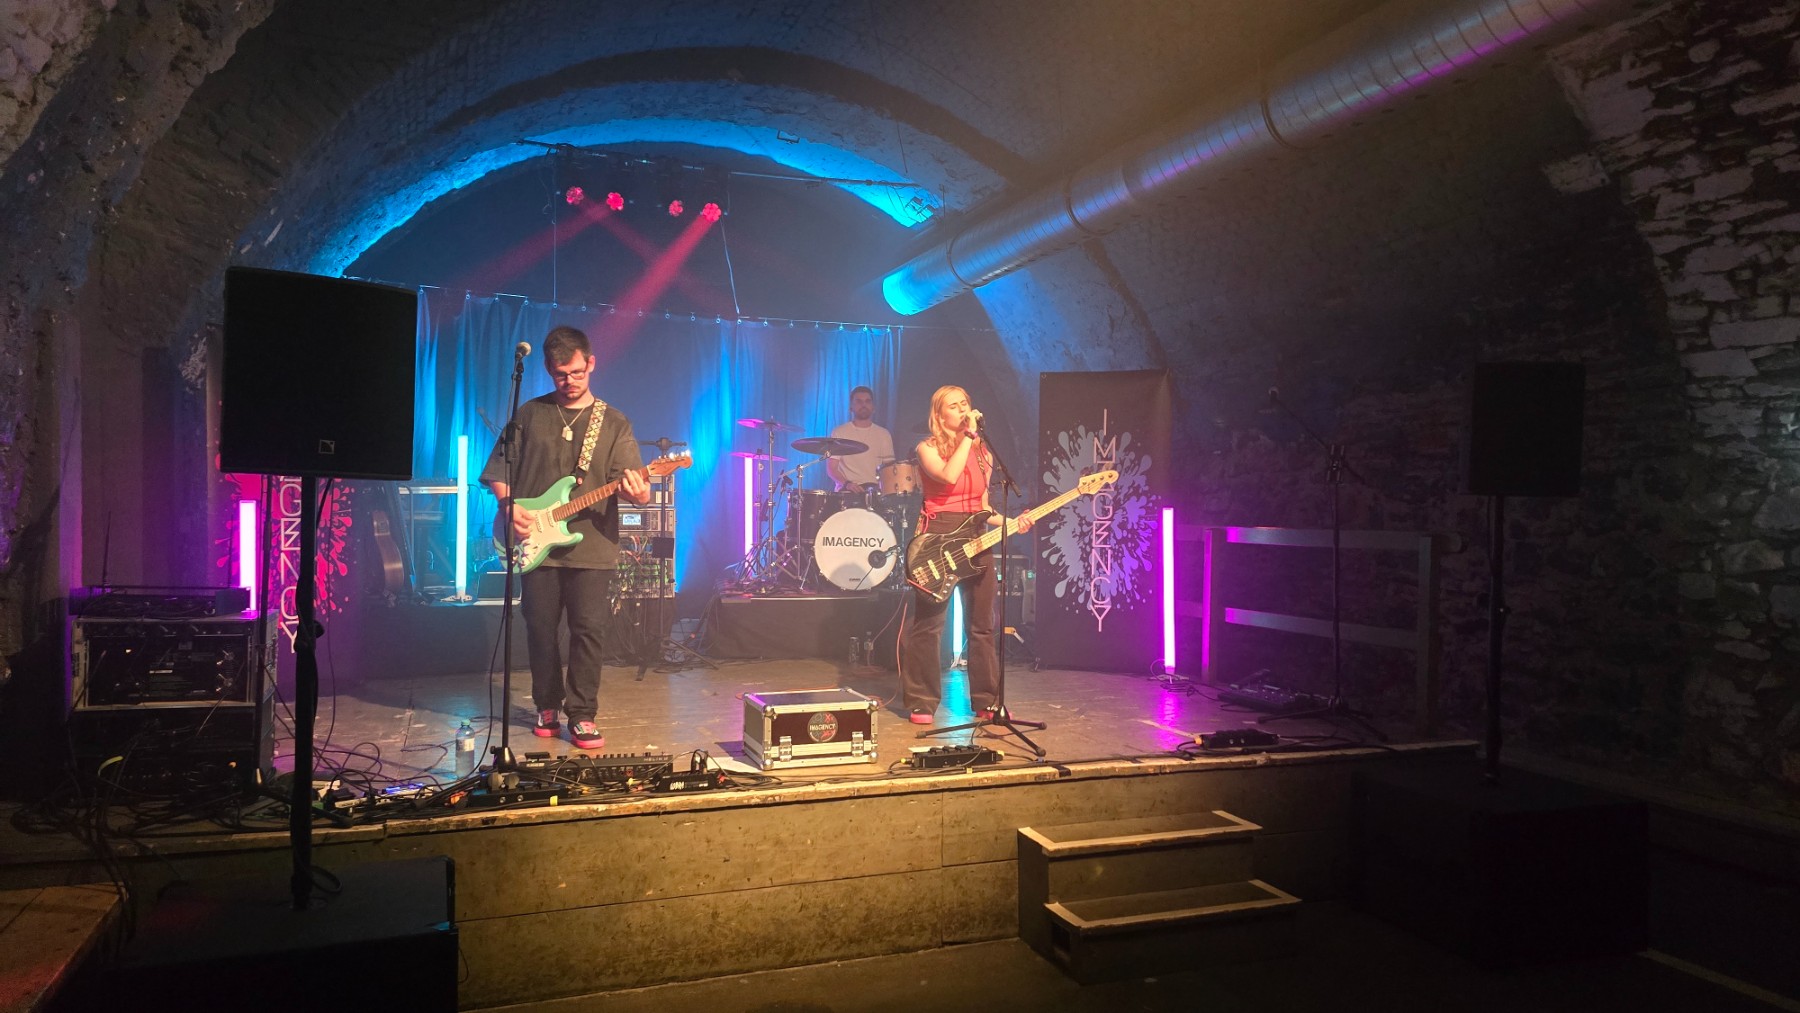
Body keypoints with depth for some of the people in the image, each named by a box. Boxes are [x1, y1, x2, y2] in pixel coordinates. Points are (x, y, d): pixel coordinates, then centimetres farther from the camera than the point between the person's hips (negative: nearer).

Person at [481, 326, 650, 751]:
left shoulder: (614, 423, 6)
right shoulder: (531, 414, 10)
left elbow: (635, 484, -2)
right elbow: (497, 469, 12)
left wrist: (636, 490, -25)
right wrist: (508, 504, -5)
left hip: (592, 546, -1)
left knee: (588, 630, -3)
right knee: (541, 628, 7)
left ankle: (582, 716, 6)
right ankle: (547, 707, 24)